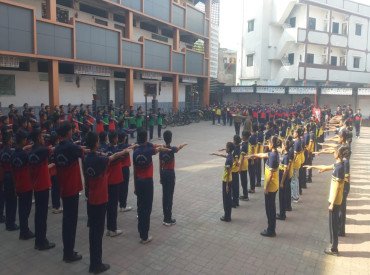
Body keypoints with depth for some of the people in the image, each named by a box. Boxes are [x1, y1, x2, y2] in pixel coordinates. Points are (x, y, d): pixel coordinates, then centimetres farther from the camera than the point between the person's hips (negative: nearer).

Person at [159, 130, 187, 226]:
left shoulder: (161, 149, 0)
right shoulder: (172, 149, -15)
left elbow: (160, 165, 5)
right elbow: (178, 148, 10)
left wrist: (161, 176, 15)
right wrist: (182, 145, 33)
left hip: (163, 173, 6)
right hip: (170, 173, -6)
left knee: (164, 195, 13)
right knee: (170, 196, -2)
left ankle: (165, 216, 24)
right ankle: (168, 219, 1)